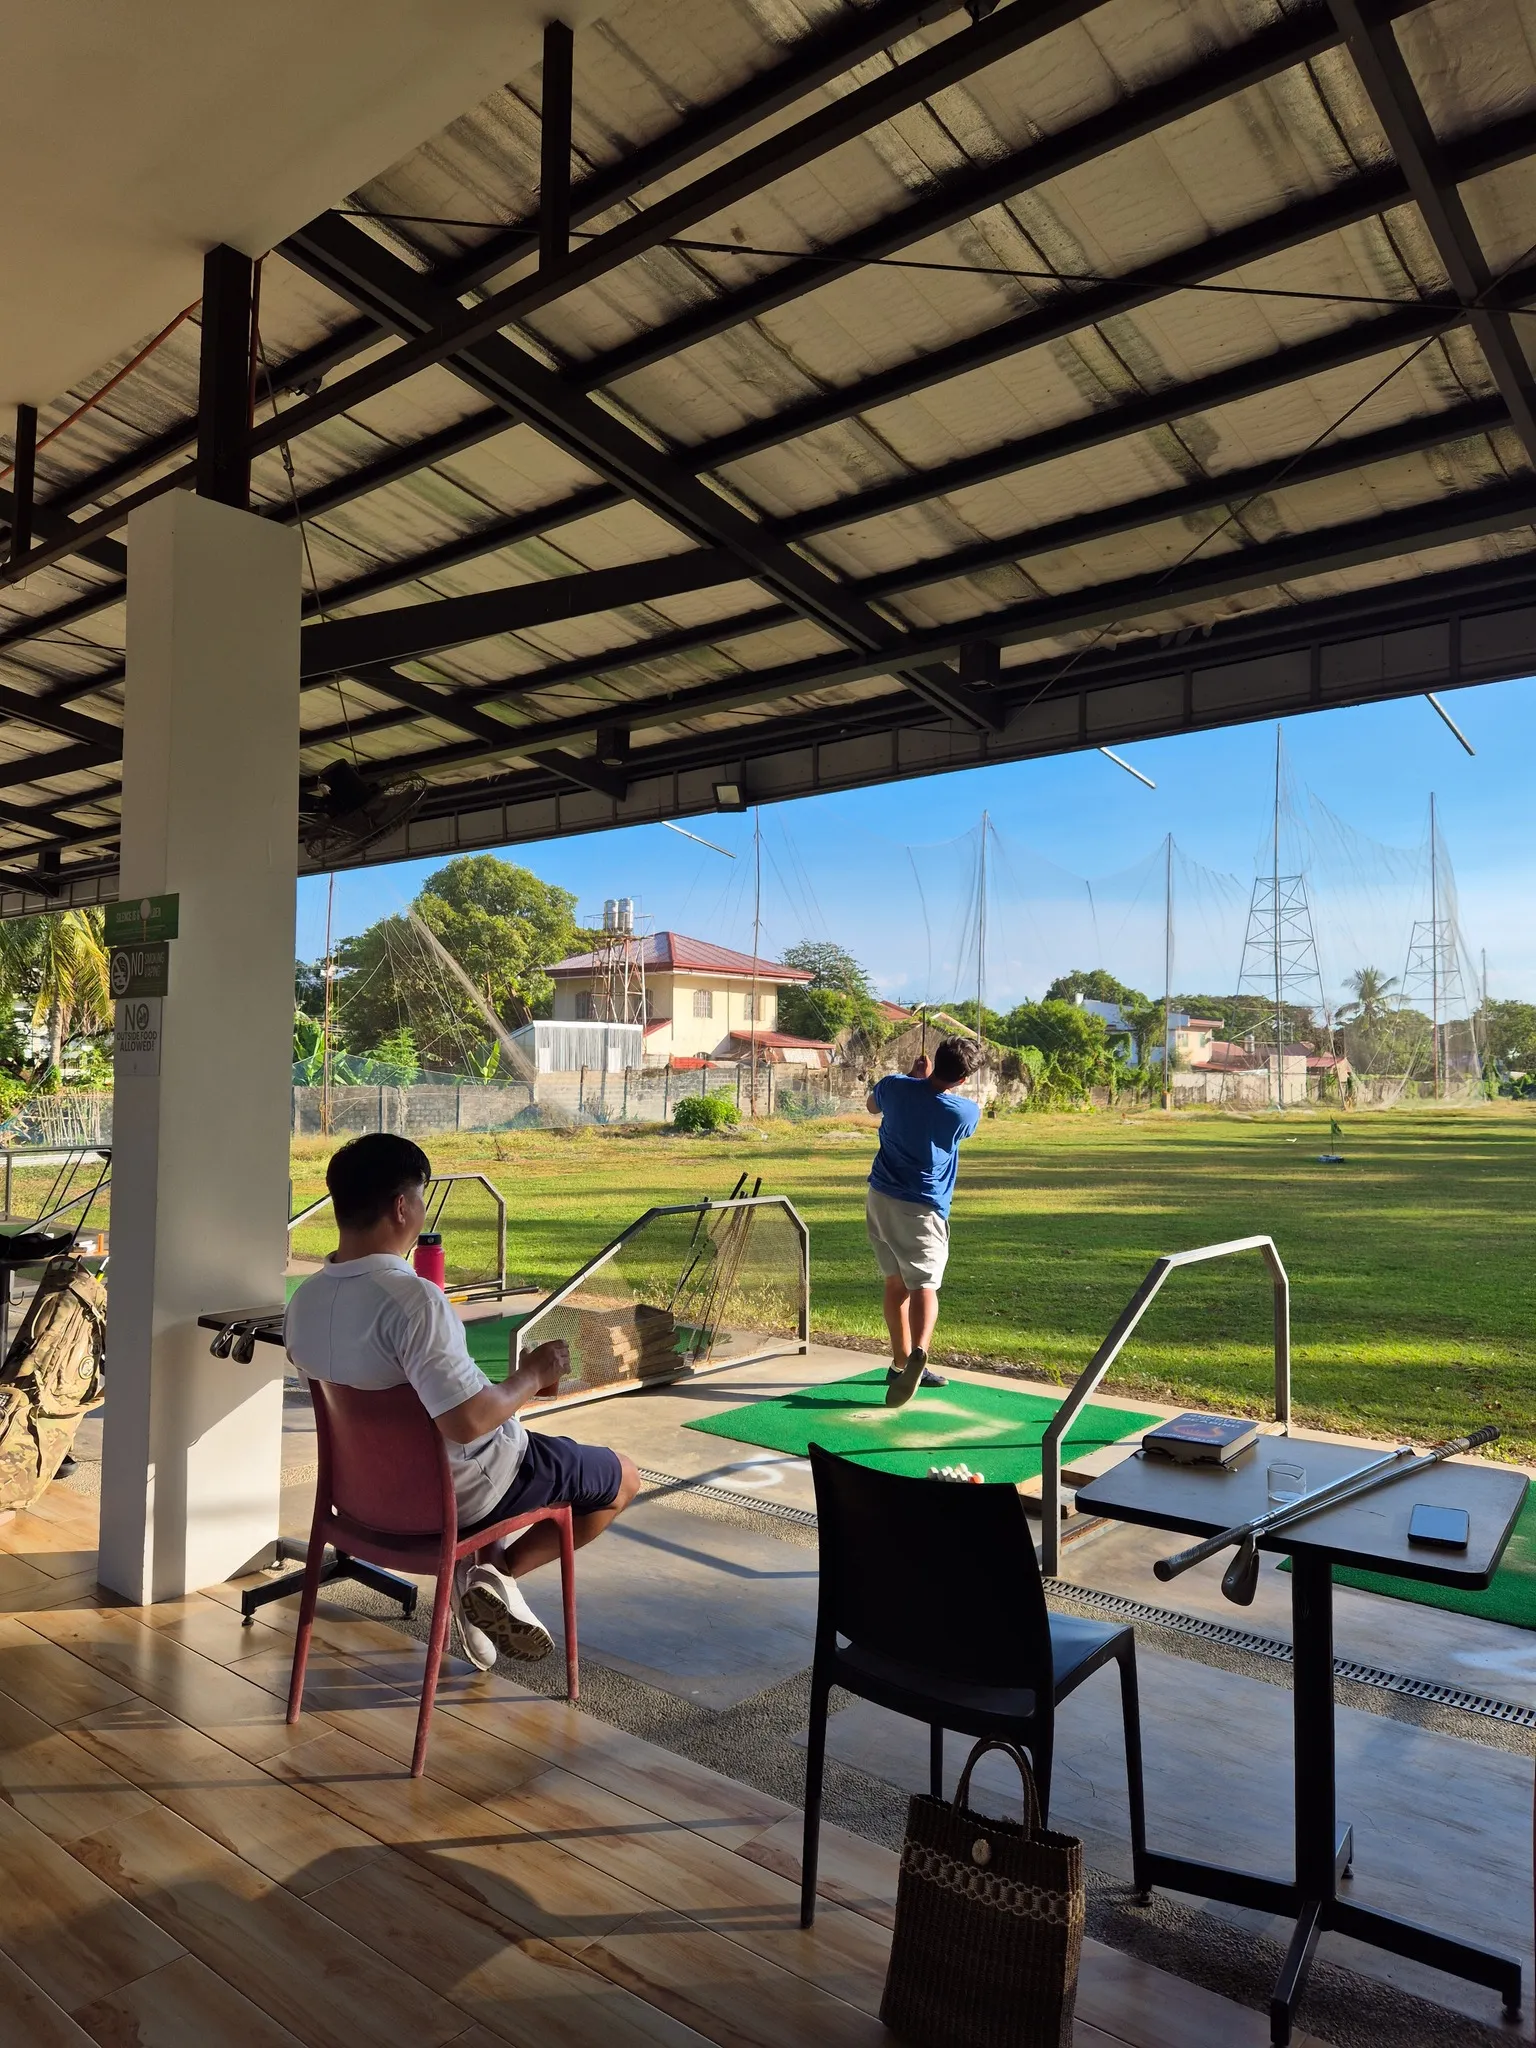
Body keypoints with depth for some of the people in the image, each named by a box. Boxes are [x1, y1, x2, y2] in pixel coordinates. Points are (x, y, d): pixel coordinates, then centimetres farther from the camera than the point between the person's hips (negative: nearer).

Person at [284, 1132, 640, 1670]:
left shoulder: (303, 1302, -7)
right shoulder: (413, 1298, -33)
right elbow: (468, 1420, -36)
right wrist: (534, 1374, -20)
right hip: (457, 1491, -7)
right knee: (623, 1477, 11)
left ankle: (470, 1571, 19)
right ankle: (502, 1572, 3)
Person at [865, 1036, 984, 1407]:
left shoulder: (893, 1086, -7)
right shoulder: (962, 1113, -15)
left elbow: (872, 1105, 19)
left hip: (880, 1198, 5)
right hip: (921, 1209, -5)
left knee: (895, 1282, 15)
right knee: (924, 1285, -8)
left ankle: (901, 1363, 24)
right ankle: (918, 1353, -34)